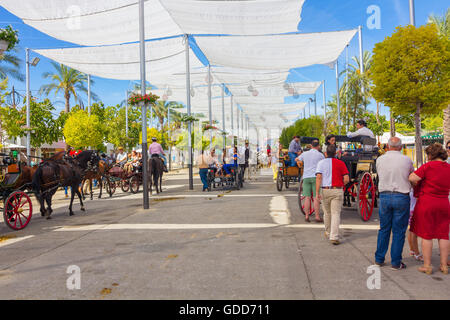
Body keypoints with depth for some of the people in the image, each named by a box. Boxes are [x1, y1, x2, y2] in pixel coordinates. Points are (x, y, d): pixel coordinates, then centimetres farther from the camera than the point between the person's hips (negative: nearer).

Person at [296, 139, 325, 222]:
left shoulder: (305, 154, 12)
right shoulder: (320, 155, 2)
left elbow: (297, 159, 29)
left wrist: (299, 162, 49)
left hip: (306, 177, 3)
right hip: (316, 177, -3)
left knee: (307, 198, 4)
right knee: (316, 198, -2)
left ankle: (307, 216, 5)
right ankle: (317, 217, 0)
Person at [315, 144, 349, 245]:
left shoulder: (321, 163, 1)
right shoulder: (340, 163, 1)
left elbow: (318, 178, -9)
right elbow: (346, 179, -4)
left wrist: (317, 193, -11)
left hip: (325, 190, 2)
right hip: (337, 191, -1)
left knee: (327, 213, 18)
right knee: (336, 214, 0)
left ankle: (328, 233, 34)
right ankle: (334, 237, -7)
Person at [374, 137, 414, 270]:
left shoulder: (379, 160, 1)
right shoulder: (406, 160, -4)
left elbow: (380, 176, 9)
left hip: (384, 196, 2)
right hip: (402, 197, -2)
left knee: (384, 229, 14)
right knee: (399, 231, 6)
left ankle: (379, 259, 22)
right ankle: (396, 262, 12)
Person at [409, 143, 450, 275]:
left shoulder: (428, 166, -13)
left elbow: (412, 178, -18)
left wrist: (418, 184, 1)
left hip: (427, 203, -5)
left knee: (426, 235, 3)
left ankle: (427, 266, 9)